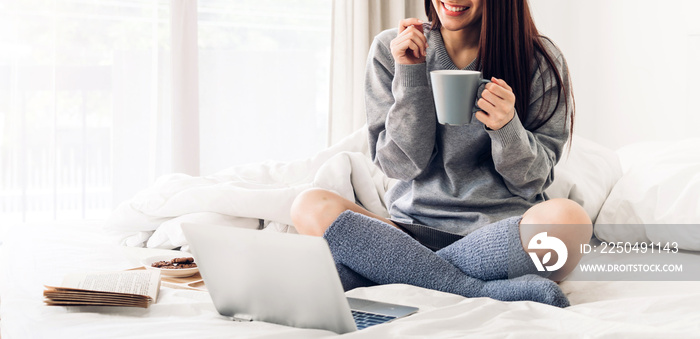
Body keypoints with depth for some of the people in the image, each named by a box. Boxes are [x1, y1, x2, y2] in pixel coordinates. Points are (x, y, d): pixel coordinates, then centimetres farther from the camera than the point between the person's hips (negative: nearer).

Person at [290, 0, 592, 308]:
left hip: (505, 235, -1)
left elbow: (533, 181, 1)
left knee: (566, 218, -34)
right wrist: (410, 75, -9)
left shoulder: (541, 61, 1)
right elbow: (402, 165, 0)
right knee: (312, 207, -23)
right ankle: (485, 292, -29)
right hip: (415, 229, 1)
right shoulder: (390, 50, 5)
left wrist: (507, 128, -18)